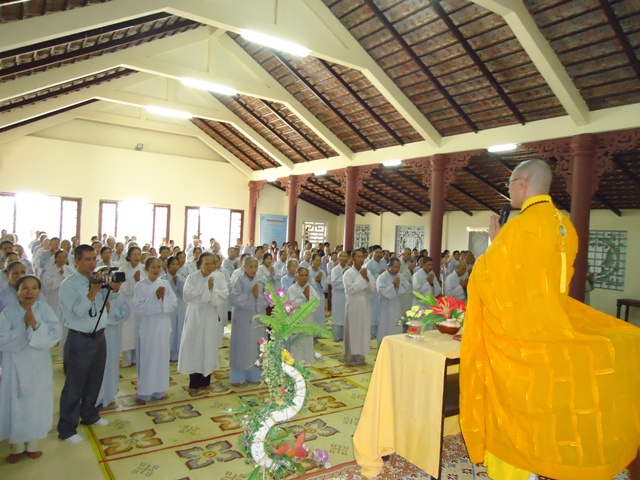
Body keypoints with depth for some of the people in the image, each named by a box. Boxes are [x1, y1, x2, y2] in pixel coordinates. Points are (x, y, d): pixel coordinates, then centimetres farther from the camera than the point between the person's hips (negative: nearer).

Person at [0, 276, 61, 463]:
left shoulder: (45, 310, -5)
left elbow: (55, 334, -13)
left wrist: (36, 325, -24)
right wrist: (24, 326, -22)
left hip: (39, 365, 1)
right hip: (16, 365, -1)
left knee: (36, 403, 11)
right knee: (16, 404, 7)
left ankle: (32, 444, 29)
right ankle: (16, 446, 27)